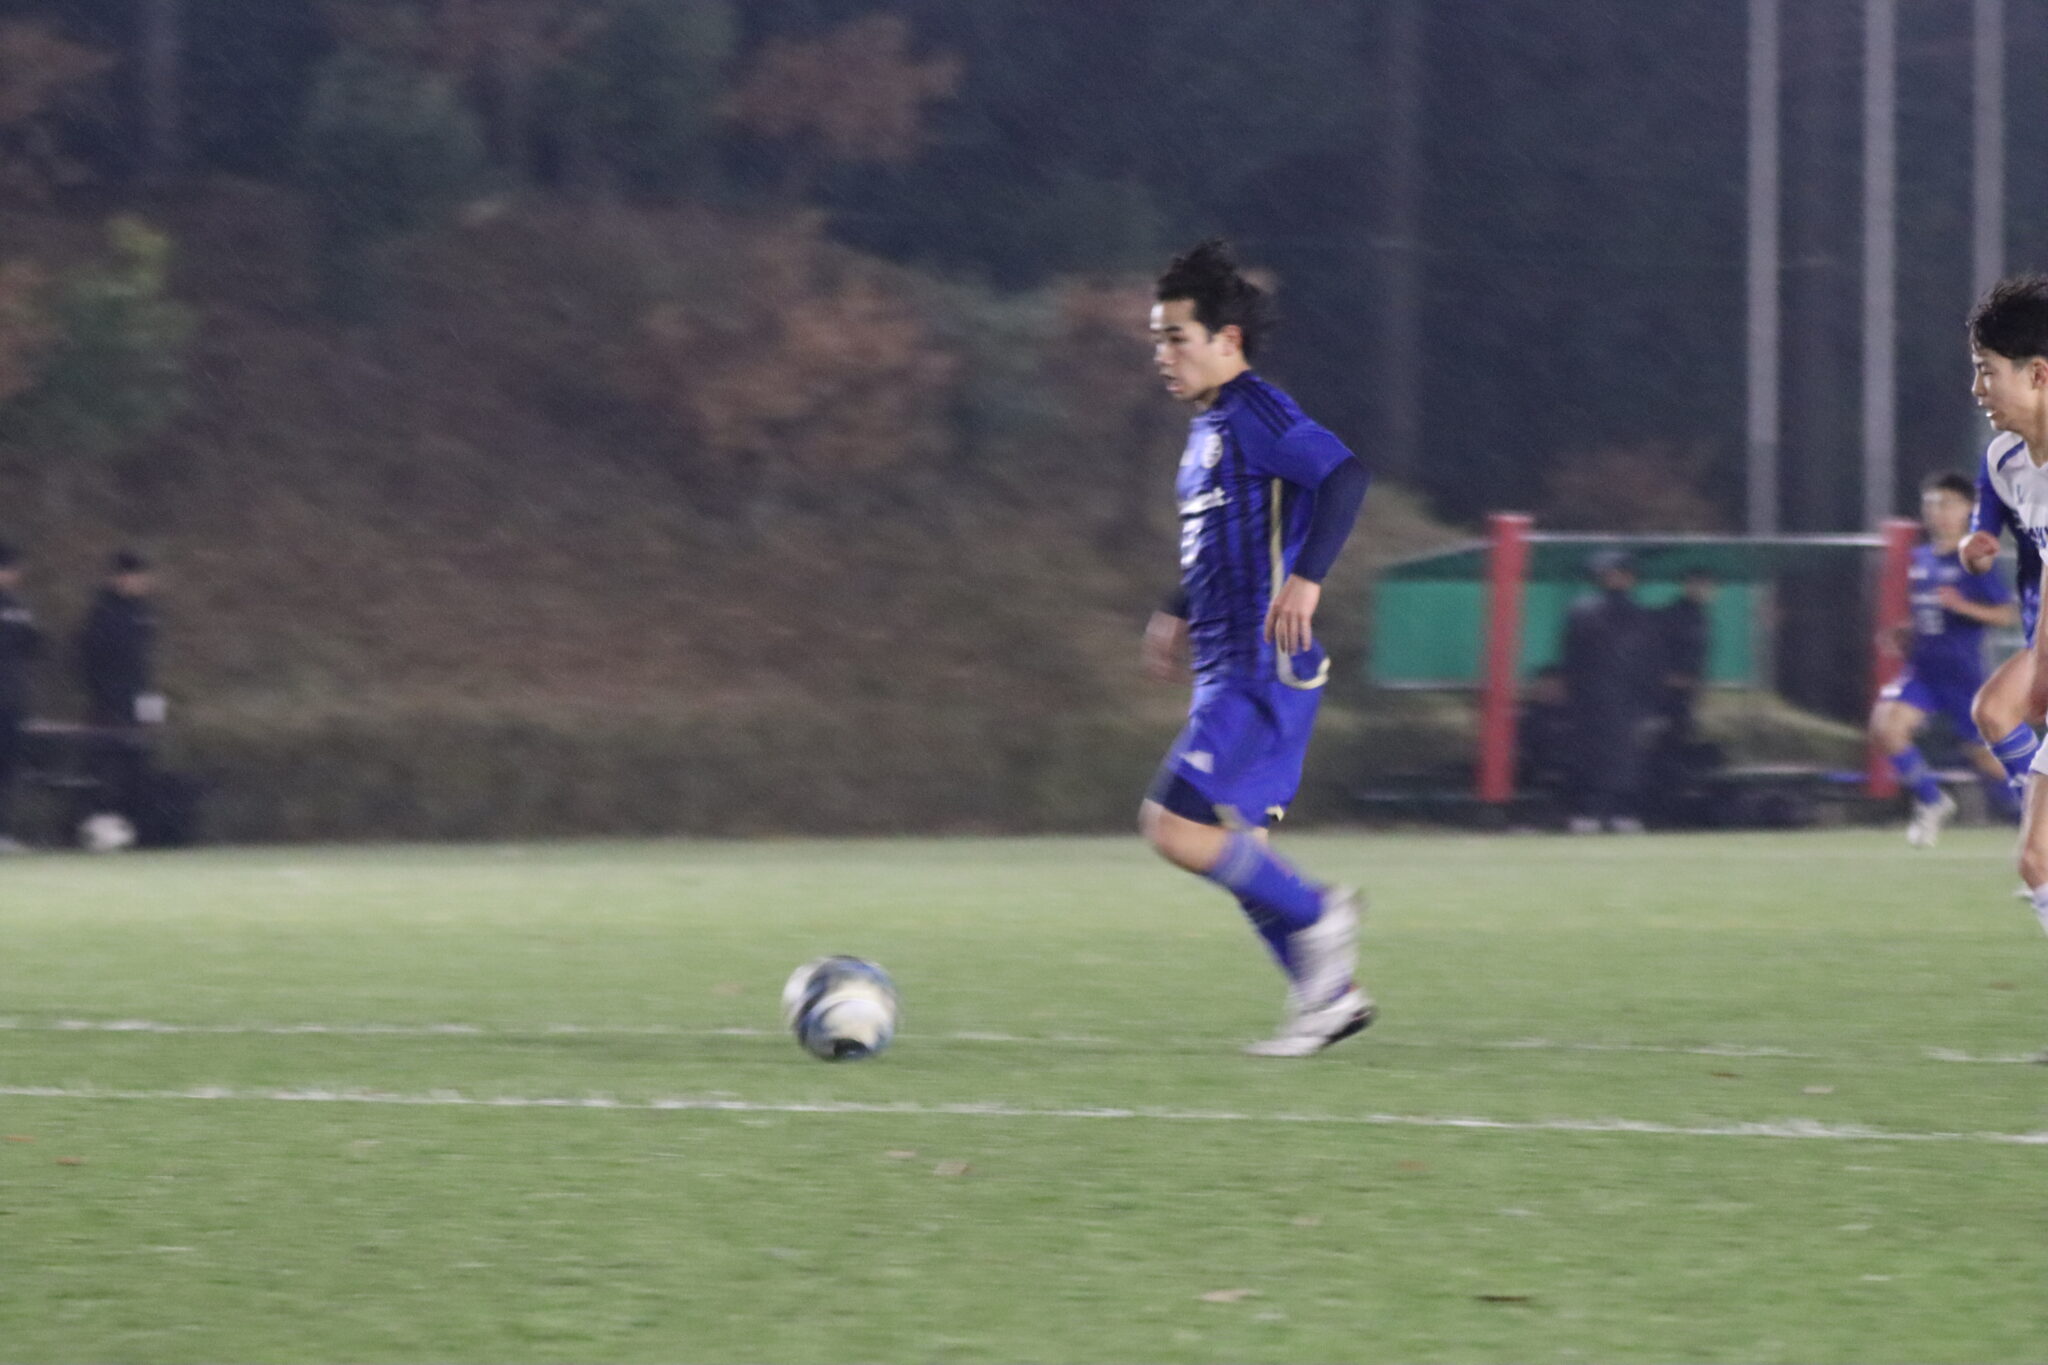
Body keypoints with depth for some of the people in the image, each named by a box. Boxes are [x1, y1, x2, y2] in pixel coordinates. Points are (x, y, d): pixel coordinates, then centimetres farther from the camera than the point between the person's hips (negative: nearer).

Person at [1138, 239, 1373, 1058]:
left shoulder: (1254, 412, -12)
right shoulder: (1207, 427, 18)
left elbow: (1343, 475, -25)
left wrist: (1307, 577, -33)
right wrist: (1179, 614, 25)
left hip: (1262, 672, -10)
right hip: (1227, 672, 10)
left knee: (1175, 827, -15)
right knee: (1226, 843, 9)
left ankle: (1316, 917, -2)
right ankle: (1330, 992, 14)